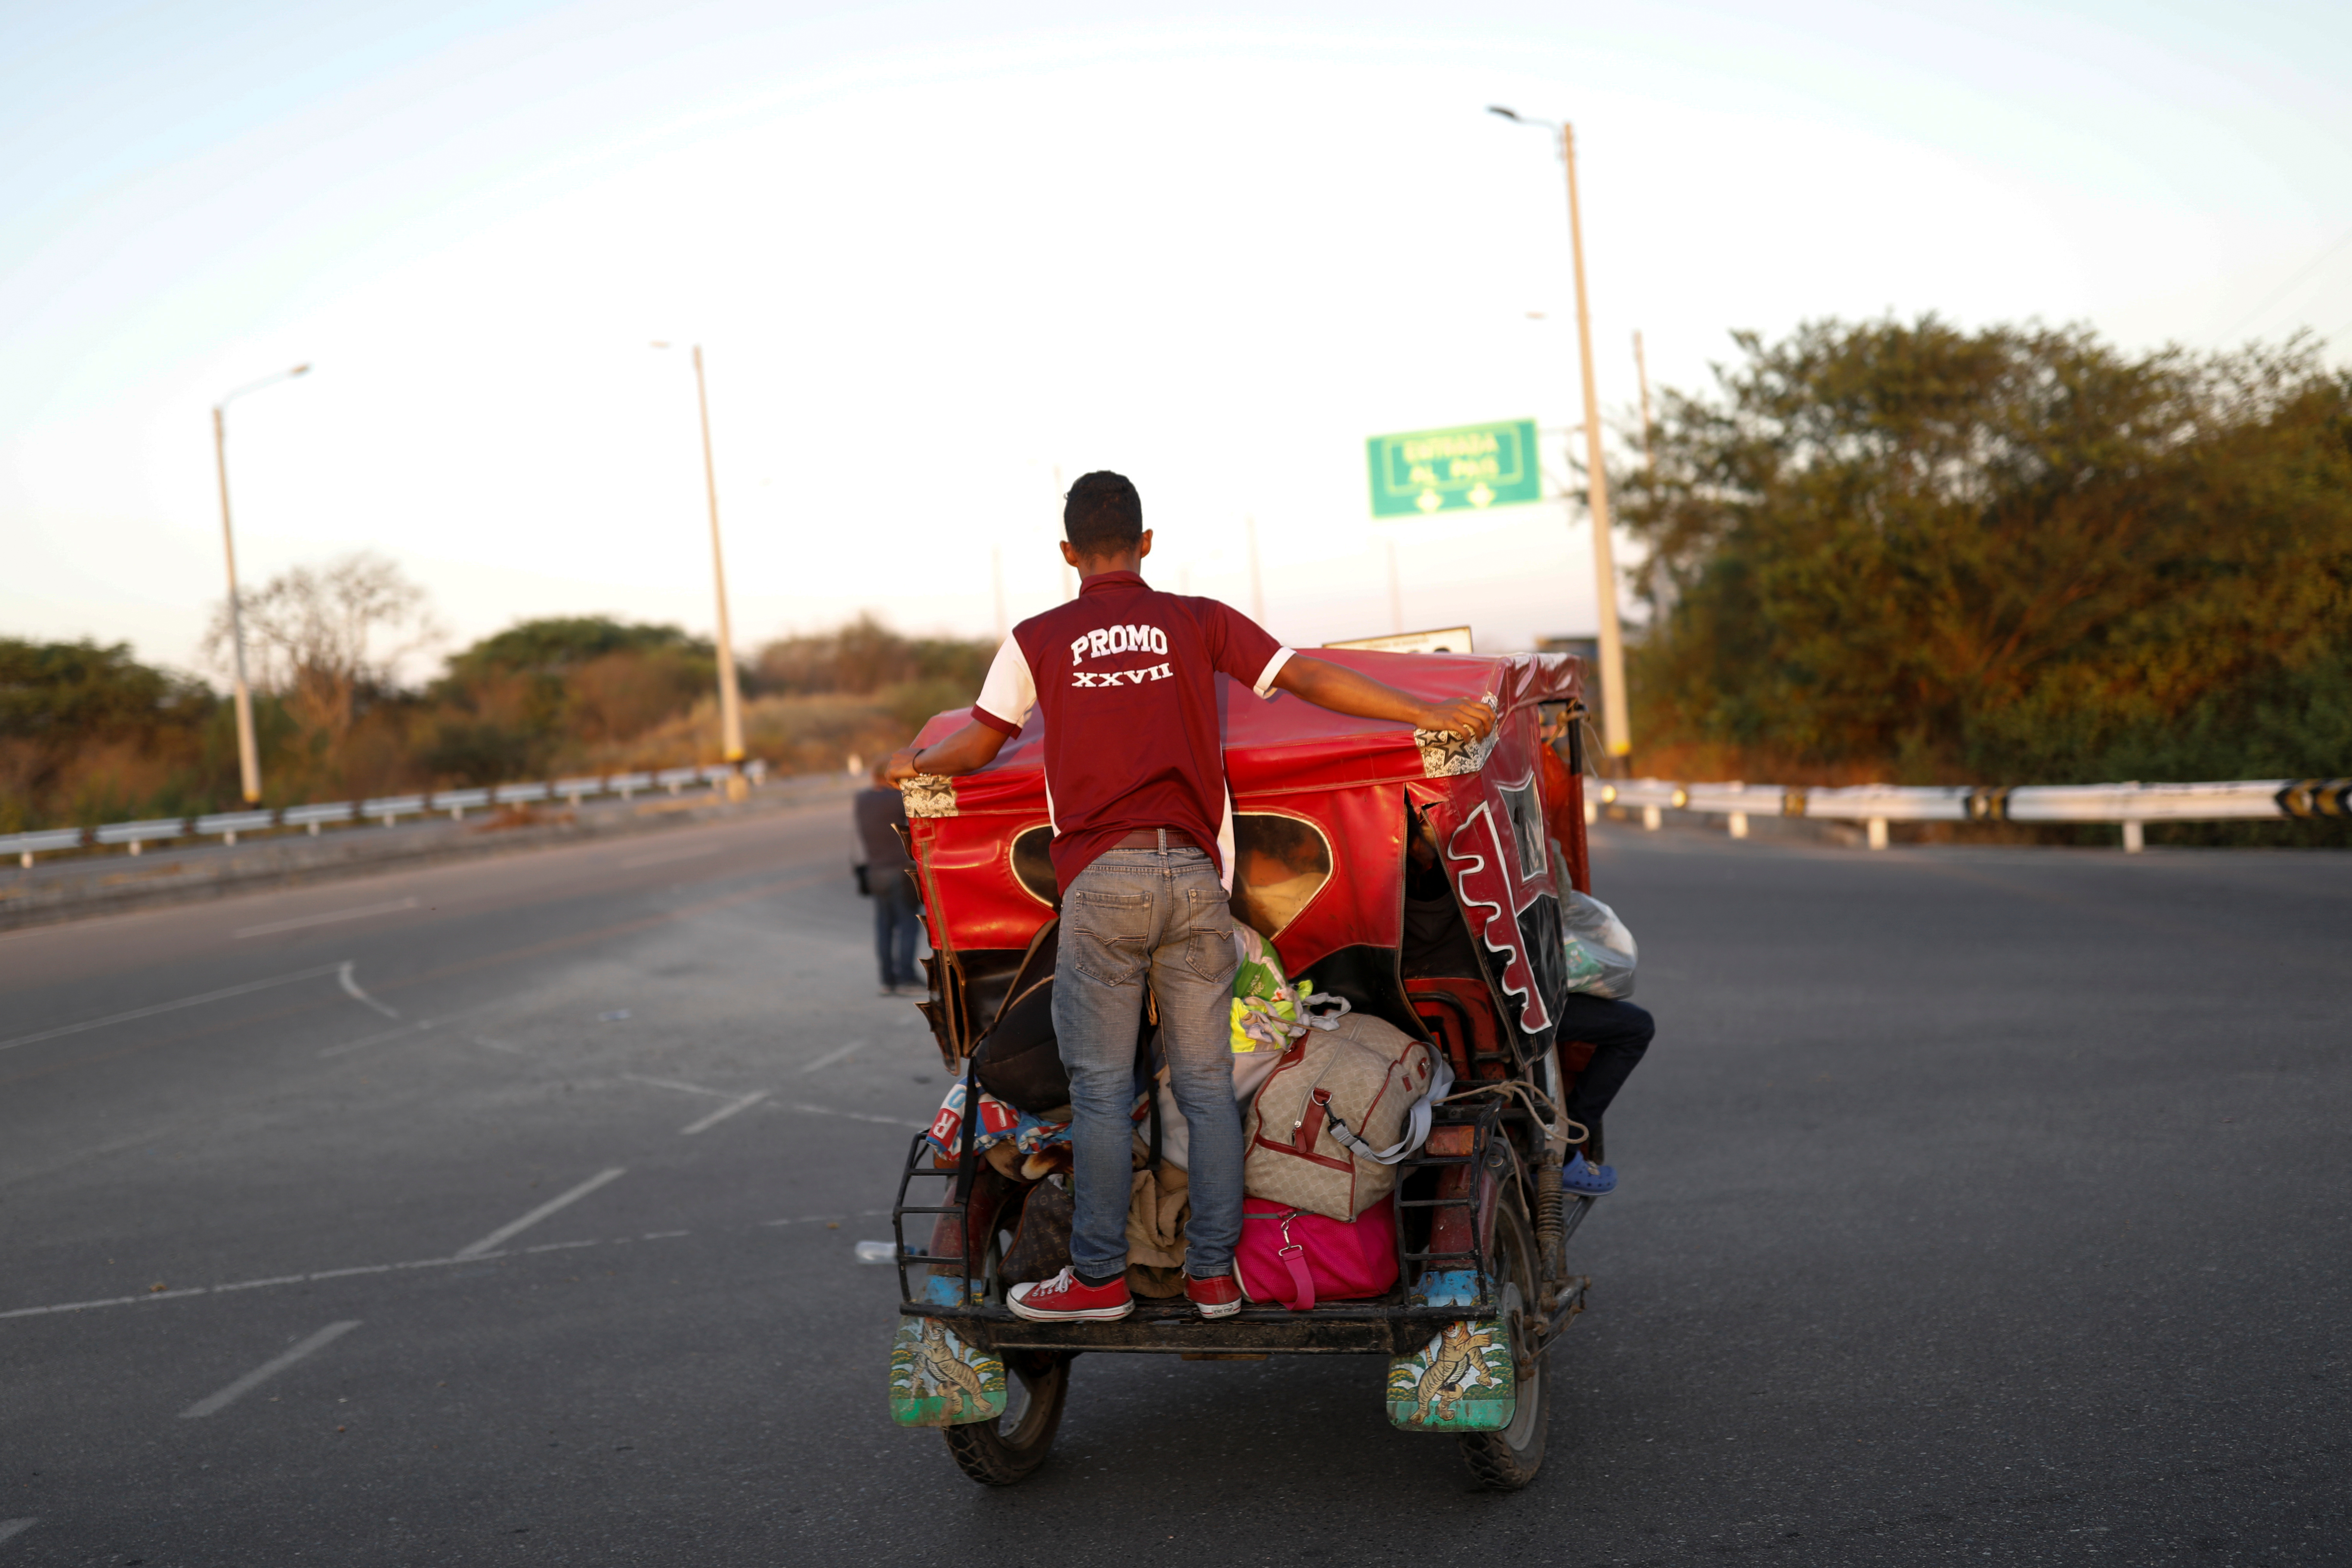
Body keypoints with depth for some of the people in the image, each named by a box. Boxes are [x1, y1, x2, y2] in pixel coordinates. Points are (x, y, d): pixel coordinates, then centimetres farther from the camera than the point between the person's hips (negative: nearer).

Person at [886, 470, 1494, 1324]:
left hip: (1100, 878, -1)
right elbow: (1310, 680, 4)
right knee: (1206, 1083, 8)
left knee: (1101, 1086, 5)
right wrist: (1433, 716, 10)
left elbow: (974, 748, 13)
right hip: (1192, 876, 2)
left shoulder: (1037, 640, 6)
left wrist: (912, 763, 34)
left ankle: (1099, 1277, 10)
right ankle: (1213, 1274, 11)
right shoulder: (1199, 622, 8)